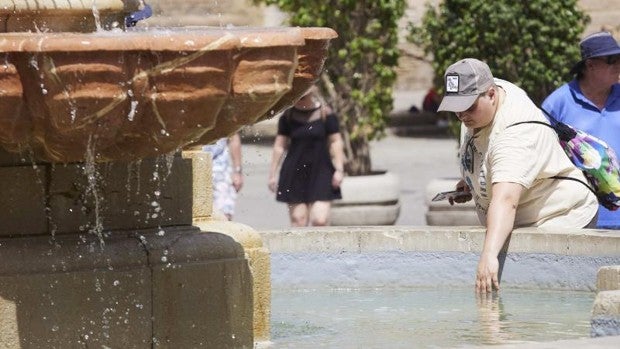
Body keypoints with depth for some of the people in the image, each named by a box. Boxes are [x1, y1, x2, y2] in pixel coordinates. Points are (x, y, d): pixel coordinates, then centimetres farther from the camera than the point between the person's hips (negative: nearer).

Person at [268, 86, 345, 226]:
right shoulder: (288, 116, 4)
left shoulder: (326, 115, -1)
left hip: (320, 173, -2)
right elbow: (280, 145, 8)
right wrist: (273, 172, 8)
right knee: (298, 220, -1)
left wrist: (339, 169, -5)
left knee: (320, 220, -13)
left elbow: (335, 142, 2)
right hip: (295, 174, 2)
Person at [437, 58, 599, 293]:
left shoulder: (517, 134, -34)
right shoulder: (478, 99, -6)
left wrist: (489, 254, -60)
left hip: (559, 221, -9)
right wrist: (470, 180, 8)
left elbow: (505, 201, -48)